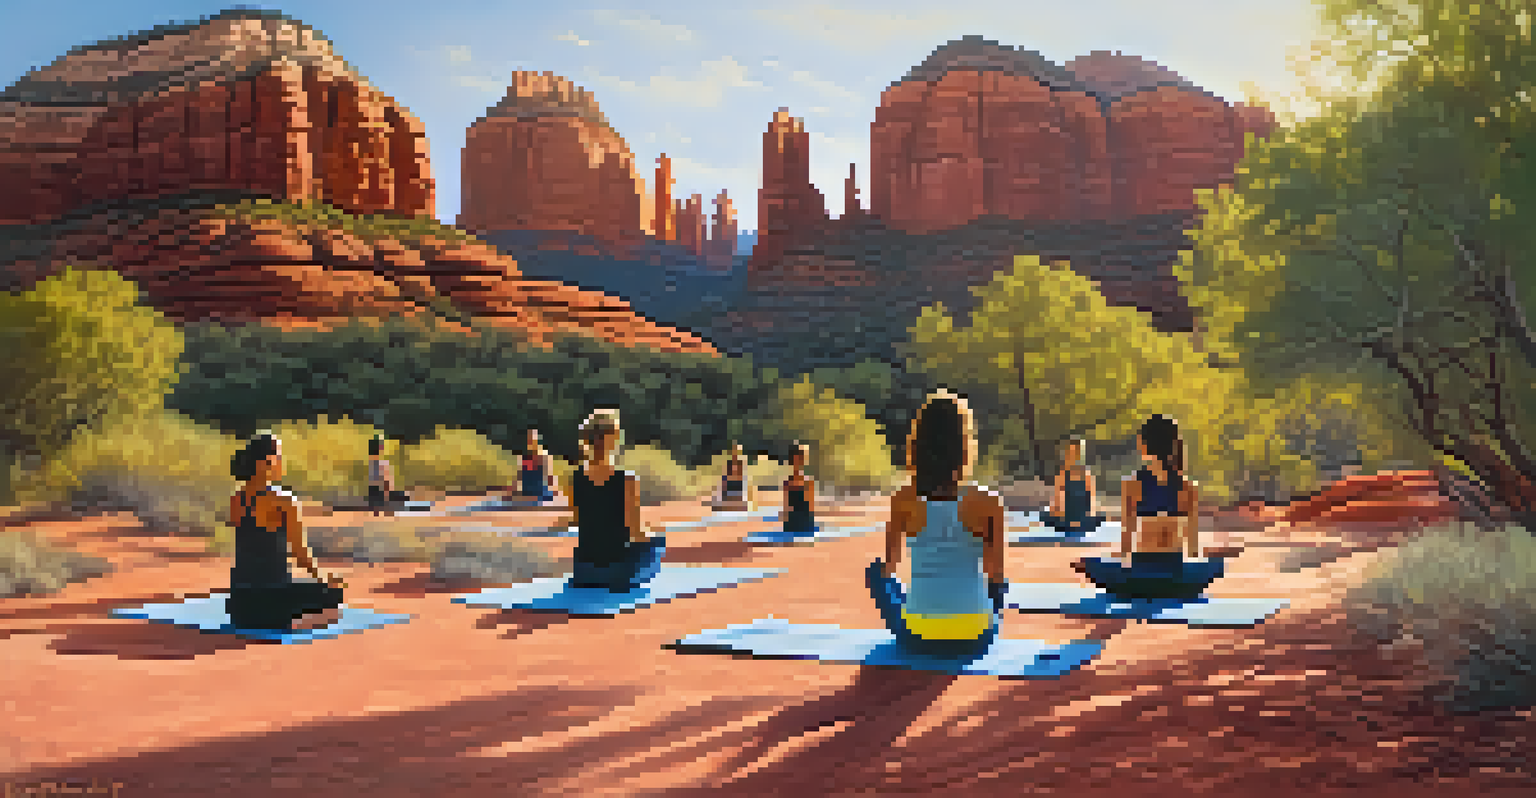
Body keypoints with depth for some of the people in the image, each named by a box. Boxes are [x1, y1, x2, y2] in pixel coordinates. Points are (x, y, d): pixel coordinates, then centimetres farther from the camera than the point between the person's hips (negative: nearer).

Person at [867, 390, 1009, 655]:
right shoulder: (987, 502, -13)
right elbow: (996, 573, -2)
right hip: (975, 639, 0)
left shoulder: (904, 500, -11)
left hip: (917, 637, 0)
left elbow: (889, 566, 2)